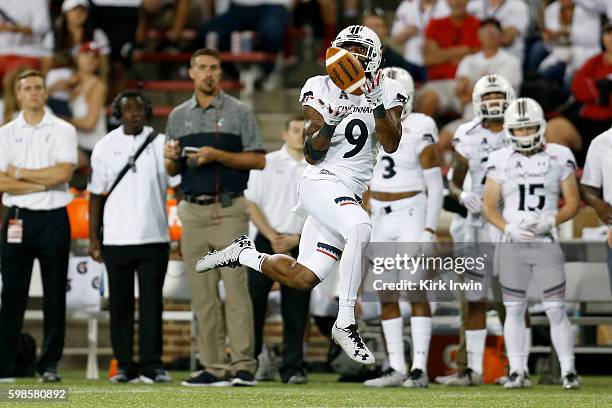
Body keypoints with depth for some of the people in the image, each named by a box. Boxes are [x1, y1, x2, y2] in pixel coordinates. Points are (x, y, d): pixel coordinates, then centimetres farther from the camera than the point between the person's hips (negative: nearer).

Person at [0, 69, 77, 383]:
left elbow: (64, 173, -9)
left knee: (55, 295, 1)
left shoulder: (63, 131, 6)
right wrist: (44, 184, -8)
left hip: (53, 219, -1)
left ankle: (49, 365, 6)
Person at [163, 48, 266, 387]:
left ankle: (244, 367, -11)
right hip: (193, 212, 4)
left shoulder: (239, 112, 4)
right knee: (202, 293, 2)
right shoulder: (178, 116, 16)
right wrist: (172, 159, -4)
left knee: (235, 288, -10)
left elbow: (258, 160, -1)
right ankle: (213, 368, 4)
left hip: (229, 209, -4)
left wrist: (218, 156, -13)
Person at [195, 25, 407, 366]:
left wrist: (379, 108, -21)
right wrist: (328, 126, -22)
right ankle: (345, 325, -28)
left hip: (350, 194, 5)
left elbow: (392, 145, -7)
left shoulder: (386, 92, 7)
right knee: (360, 229, -35)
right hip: (322, 182, -5)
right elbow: (311, 155, -3)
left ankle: (245, 254, 34)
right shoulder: (322, 89, 1)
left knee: (301, 279, 5)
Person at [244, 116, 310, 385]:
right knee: (254, 302, -5)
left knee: (296, 310, -1)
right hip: (266, 241, -1)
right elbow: (252, 204, 2)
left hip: (300, 245, 1)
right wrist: (273, 237, -8)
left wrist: (296, 239, -8)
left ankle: (292, 368, 2)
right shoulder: (266, 163, 6)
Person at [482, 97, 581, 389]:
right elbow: (489, 205, 4)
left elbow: (573, 201, 3)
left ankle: (568, 371, 3)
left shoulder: (559, 157, 1)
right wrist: (508, 228, -14)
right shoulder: (500, 160, 3)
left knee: (556, 310, -4)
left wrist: (551, 221, -15)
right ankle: (517, 372, 10)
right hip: (512, 245, 1)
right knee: (514, 310, 4)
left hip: (546, 245, -1)